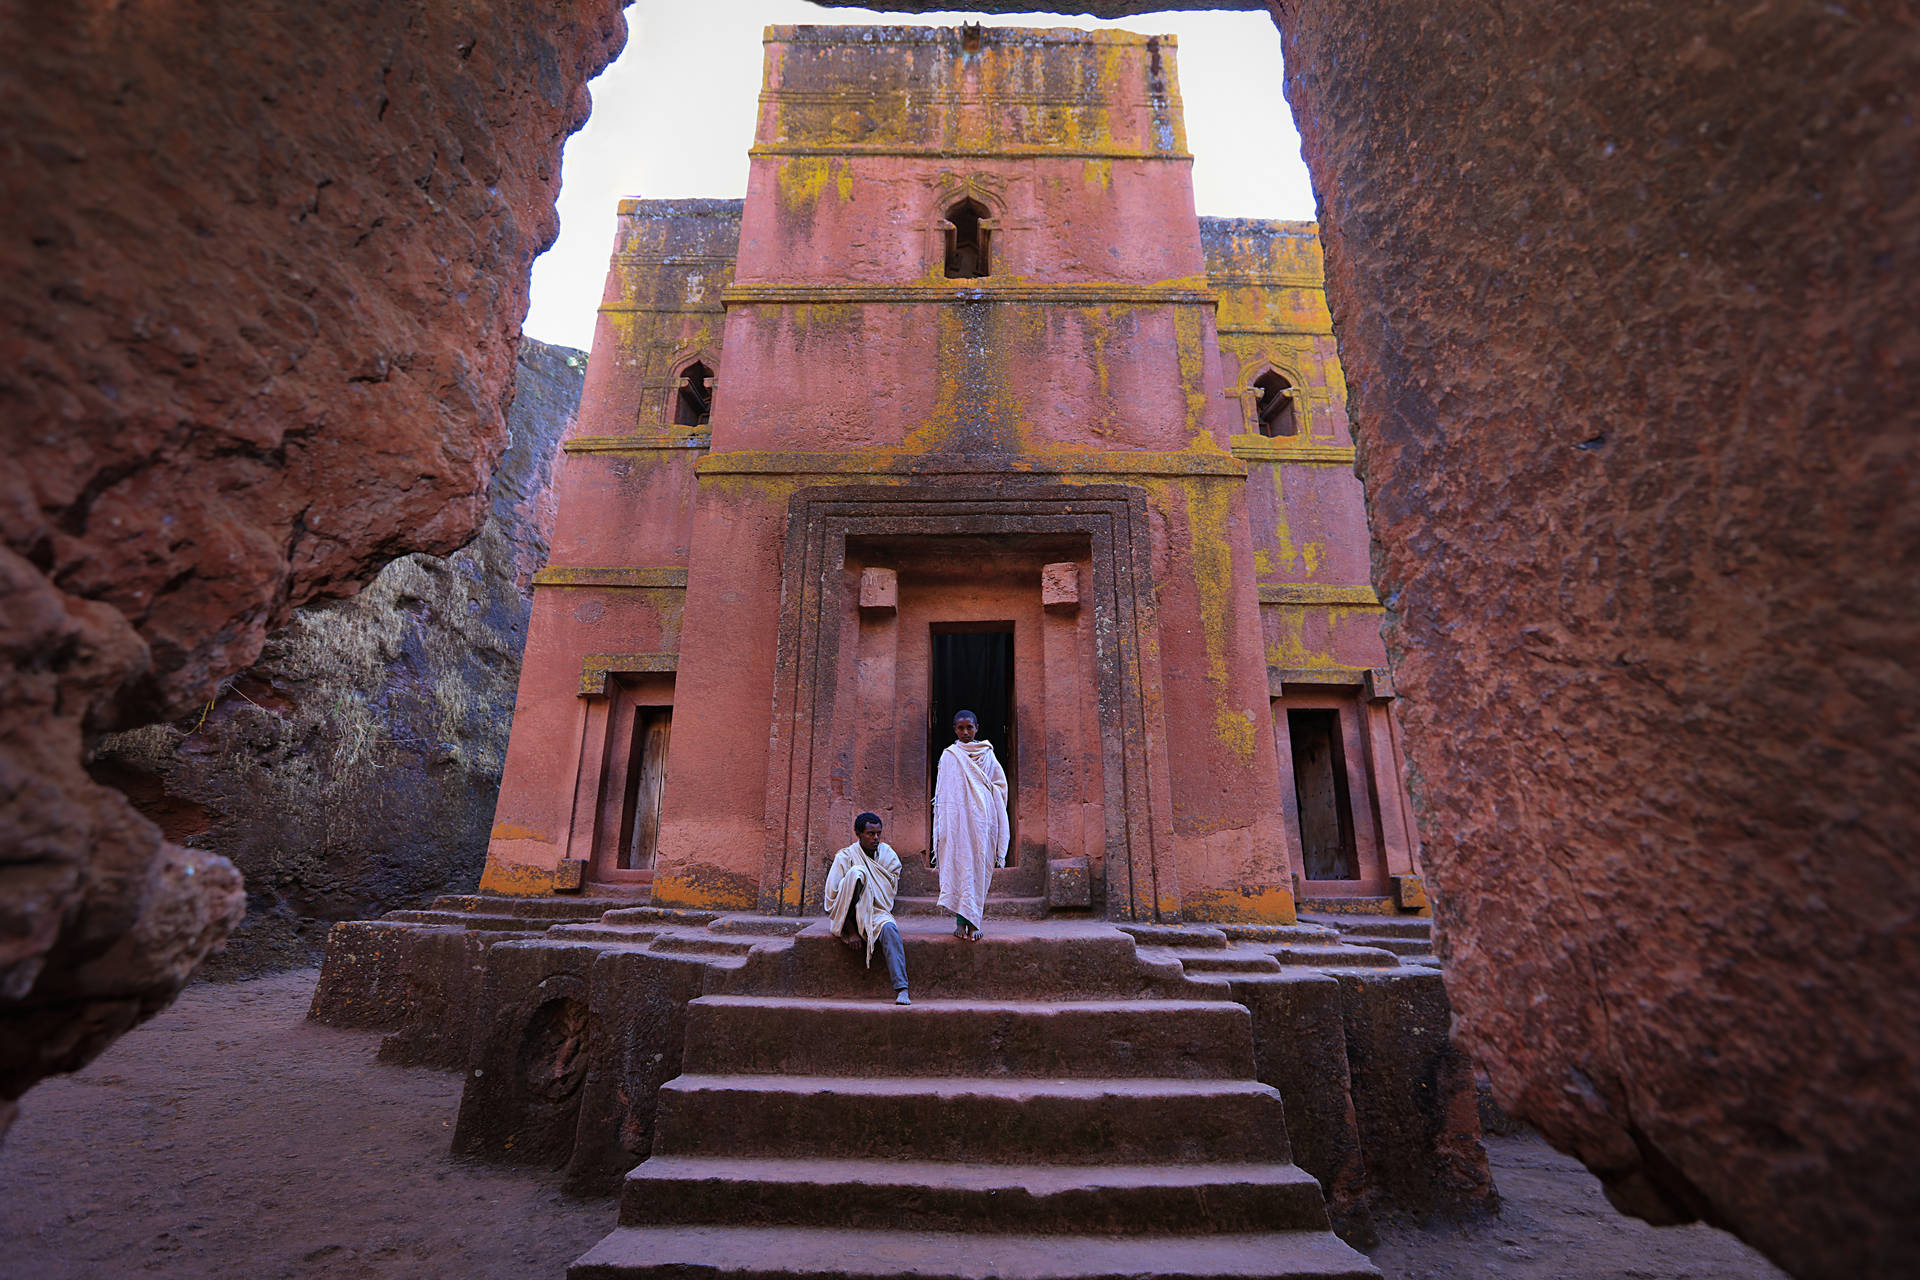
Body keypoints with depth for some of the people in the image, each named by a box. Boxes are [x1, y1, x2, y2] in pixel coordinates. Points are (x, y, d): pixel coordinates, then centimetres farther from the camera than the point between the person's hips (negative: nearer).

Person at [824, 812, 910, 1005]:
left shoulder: (888, 854, 5)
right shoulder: (845, 857, -7)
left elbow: (893, 890, 12)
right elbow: (832, 898, -10)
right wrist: (851, 931, -16)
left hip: (877, 913, 3)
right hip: (849, 915, -2)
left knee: (890, 929, -35)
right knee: (856, 872, -28)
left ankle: (901, 989, -39)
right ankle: (848, 929, -24)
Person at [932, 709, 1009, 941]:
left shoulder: (987, 755, 10)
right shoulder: (949, 755, 9)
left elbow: (1000, 784, 13)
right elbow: (942, 791, 8)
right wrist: (942, 822, 2)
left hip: (981, 818, 1)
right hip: (956, 817, -1)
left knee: (978, 867, -2)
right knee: (957, 865, -7)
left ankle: (972, 921, 3)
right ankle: (961, 921, -5)